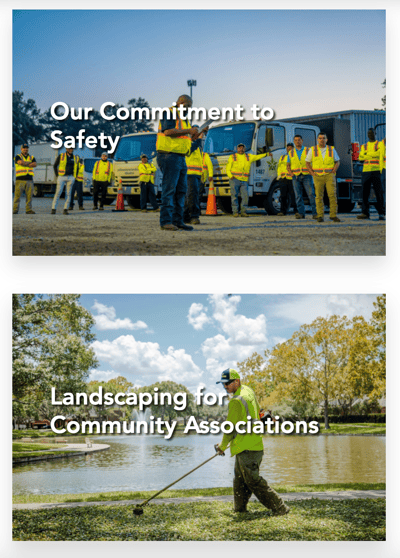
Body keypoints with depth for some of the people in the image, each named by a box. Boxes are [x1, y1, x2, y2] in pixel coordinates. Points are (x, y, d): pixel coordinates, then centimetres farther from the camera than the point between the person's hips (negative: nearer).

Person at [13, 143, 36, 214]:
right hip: (20, 179, -3)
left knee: (29, 195, -1)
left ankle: (28, 210, 2)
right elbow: (21, 162, -15)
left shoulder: (32, 157, 17)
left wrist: (25, 164, -6)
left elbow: (34, 165, -3)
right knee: (17, 195, -6)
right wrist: (29, 163, -1)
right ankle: (15, 210, -4)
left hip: (29, 179, 3)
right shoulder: (18, 157, 7)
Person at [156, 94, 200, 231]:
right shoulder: (170, 114, -8)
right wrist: (189, 131, -21)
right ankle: (166, 221, -12)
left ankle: (178, 221, 11)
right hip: (169, 155, -10)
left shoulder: (183, 118, 21)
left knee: (181, 190, 8)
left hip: (180, 158, 10)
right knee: (169, 188, -12)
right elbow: (168, 131, -23)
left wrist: (195, 134, 6)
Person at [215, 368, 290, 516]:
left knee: (254, 481, -6)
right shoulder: (248, 391, 10)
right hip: (255, 443, 10)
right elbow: (257, 413, 25)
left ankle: (280, 508, -3)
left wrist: (222, 446, 2)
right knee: (240, 480, 19)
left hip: (246, 448, -10)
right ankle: (240, 509, 29)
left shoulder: (236, 401, -19)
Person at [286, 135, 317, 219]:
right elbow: (288, 165, 16)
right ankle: (301, 213, 1)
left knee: (311, 194, -9)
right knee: (298, 196, -2)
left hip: (306, 175, -2)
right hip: (296, 176, 2)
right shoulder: (291, 153, 13)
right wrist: (290, 172, -4)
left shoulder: (308, 150, 7)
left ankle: (315, 213, -8)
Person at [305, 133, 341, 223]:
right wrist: (312, 173, -2)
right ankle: (320, 216, 3)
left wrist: (333, 172, -2)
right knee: (319, 196, -2)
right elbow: (307, 162, 10)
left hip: (329, 175, 0)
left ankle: (333, 215, -3)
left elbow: (337, 161, 12)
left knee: (332, 195, -9)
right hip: (318, 176, 0)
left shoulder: (332, 149, 6)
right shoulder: (312, 150, 4)